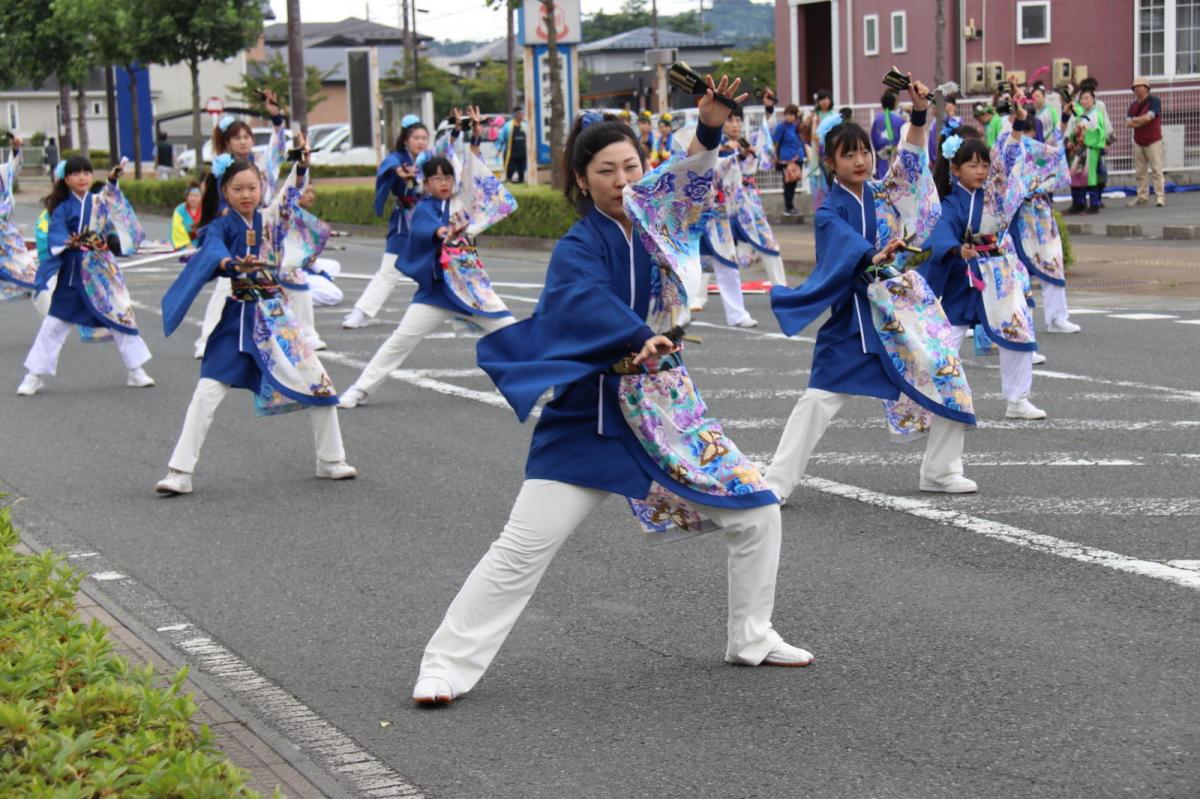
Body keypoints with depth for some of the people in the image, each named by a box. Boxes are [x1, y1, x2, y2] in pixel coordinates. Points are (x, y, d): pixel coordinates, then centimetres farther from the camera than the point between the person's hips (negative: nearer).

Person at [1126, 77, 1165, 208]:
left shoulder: (1154, 101, -6)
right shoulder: (1133, 105, 11)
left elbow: (1148, 117, -18)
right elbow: (1128, 123, 0)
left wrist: (1134, 120, -2)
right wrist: (1142, 121, -11)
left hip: (1153, 141, -6)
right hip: (1138, 142, 6)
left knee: (1156, 170, -8)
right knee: (1140, 171, 7)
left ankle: (1160, 196, -8)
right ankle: (1142, 196, 12)